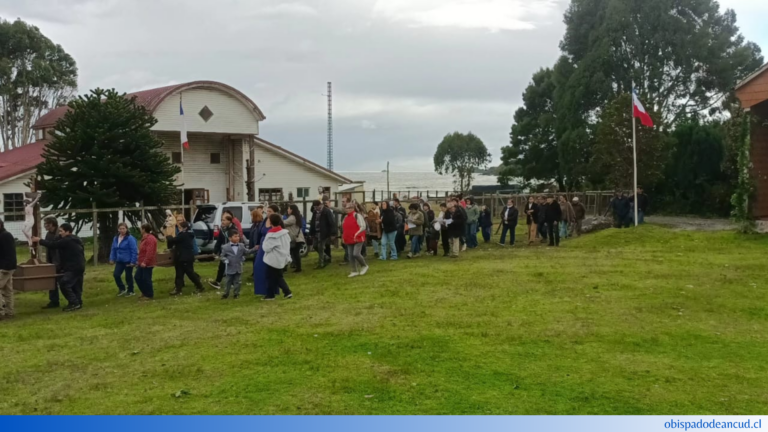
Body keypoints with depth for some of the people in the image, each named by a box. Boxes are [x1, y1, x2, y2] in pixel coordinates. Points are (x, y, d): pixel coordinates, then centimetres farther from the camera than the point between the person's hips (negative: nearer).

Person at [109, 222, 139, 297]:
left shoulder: (130, 238, -16)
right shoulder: (115, 238, 7)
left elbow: (134, 251, -17)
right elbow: (113, 250, 15)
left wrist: (133, 261, -19)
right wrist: (112, 259, 7)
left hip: (128, 261, -6)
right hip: (119, 261, 6)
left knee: (128, 276, 5)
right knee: (116, 274, 0)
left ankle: (130, 291, 22)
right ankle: (122, 288, 20)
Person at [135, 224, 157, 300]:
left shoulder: (150, 239, -19)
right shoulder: (145, 238, 17)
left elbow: (150, 252, -27)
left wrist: (145, 262, -29)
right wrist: (141, 261, 24)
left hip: (147, 264, -11)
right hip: (142, 263, 11)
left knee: (146, 279, -4)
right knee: (138, 277, 13)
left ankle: (149, 295, 7)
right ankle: (145, 292, 22)